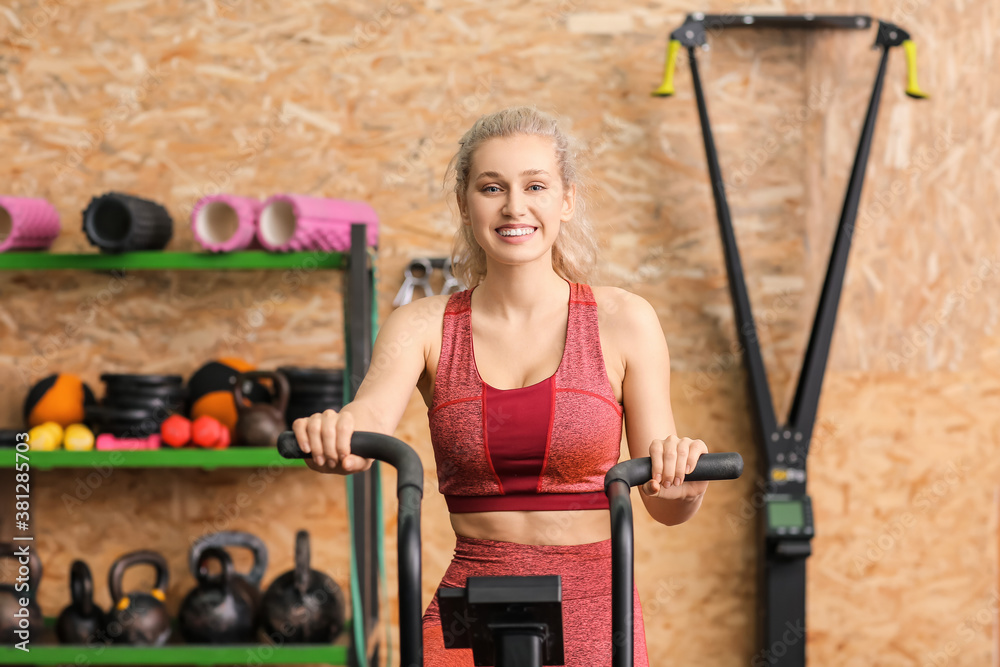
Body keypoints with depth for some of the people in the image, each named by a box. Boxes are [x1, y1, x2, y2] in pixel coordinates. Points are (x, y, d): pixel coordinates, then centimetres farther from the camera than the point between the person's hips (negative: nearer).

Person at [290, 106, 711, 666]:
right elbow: (369, 419, -15)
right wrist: (333, 436, -39)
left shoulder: (623, 321, 1)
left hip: (592, 619, -1)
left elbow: (666, 508, 2)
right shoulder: (424, 327, 4)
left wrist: (684, 483, -22)